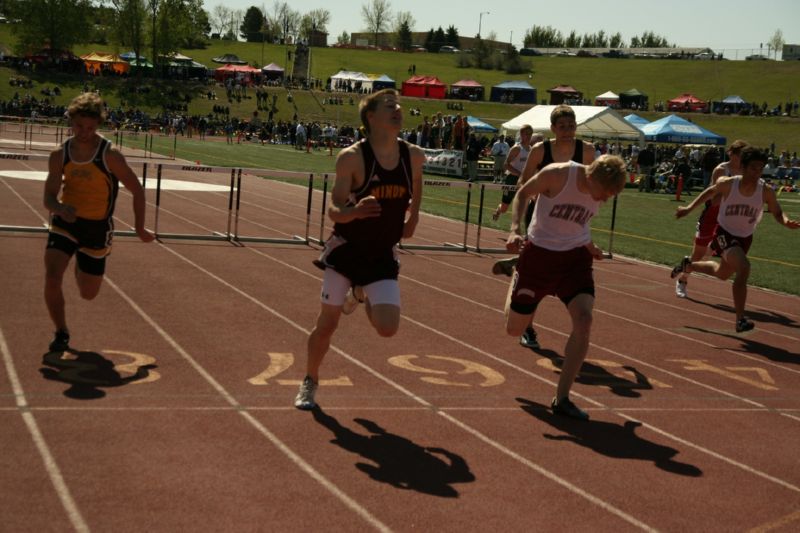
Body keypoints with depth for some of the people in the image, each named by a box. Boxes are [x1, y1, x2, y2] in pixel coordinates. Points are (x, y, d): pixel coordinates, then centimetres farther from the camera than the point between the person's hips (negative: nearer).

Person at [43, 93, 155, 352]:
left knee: (88, 294, 12)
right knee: (52, 277, -20)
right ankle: (61, 333, 1)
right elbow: (49, 197, -4)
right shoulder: (59, 155, -6)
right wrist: (60, 208, -28)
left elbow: (137, 190, -8)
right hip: (65, 222, 1)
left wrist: (139, 229, -3)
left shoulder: (110, 155, -16)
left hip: (97, 227, -1)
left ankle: (82, 268, 51)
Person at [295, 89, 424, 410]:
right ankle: (310, 383, 30)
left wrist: (413, 217, 12)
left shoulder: (413, 156, -3)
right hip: (346, 250, -3)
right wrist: (354, 211, -37)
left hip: (383, 255, 3)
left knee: (388, 328, -12)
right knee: (327, 324, 4)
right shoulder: (352, 157, -16)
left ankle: (360, 295, 23)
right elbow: (334, 211, -17)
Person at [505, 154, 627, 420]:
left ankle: (562, 398, -9)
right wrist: (515, 228, -20)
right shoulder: (557, 174, -21)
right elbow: (523, 193, -6)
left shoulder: (602, 190, -6)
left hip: (575, 257, 3)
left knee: (584, 320, -19)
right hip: (539, 251, -3)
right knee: (514, 329, 7)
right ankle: (515, 277, 44)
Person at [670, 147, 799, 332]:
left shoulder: (766, 192, -16)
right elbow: (710, 192, 2)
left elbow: (777, 213, -7)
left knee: (722, 273, 26)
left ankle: (689, 265, 57)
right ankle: (740, 320, -24)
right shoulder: (727, 184, -19)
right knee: (743, 268, -29)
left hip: (745, 238, 5)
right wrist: (689, 208, 5)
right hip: (724, 233, -5)